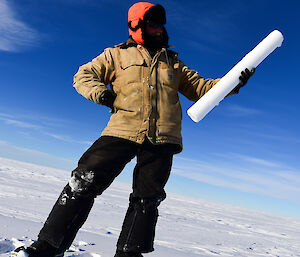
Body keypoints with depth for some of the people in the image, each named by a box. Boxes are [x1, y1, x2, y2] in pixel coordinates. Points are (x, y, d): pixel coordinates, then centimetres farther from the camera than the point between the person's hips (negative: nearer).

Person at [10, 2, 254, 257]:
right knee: (85, 183, -11)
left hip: (162, 138, 3)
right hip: (122, 130, -2)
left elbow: (199, 87, 22)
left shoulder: (173, 62, 25)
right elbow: (84, 75, 13)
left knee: (147, 198, 3)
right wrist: (99, 92, -7)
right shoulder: (118, 54, 17)